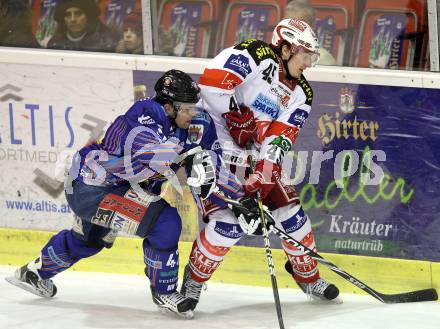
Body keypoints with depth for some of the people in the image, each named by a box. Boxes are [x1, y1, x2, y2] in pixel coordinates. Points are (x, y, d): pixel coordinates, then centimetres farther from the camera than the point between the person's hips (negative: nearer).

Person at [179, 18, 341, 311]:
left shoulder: (300, 94, 2)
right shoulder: (256, 56, -17)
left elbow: (278, 141, -6)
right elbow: (211, 82, -29)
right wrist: (239, 115, -21)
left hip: (249, 154, 7)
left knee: (289, 209, 5)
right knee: (229, 218, -20)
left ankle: (309, 277, 25)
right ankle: (193, 282, -3)